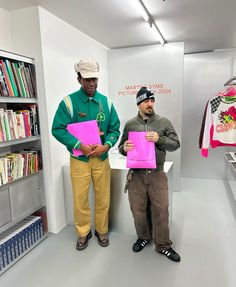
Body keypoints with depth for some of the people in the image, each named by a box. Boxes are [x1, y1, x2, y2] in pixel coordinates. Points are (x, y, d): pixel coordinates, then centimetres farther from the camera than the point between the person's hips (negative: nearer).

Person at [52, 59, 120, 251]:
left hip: (102, 158, 3)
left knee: (103, 198, 12)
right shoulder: (68, 102, -6)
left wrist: (106, 145, -15)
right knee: (80, 199, 8)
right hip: (79, 159, -2)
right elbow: (58, 129, -11)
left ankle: (101, 231, 36)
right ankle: (83, 233, 33)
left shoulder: (106, 102, 3)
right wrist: (80, 146, -21)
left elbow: (115, 129, 4)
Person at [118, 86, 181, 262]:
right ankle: (143, 237, 36)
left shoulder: (164, 122, 3)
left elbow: (176, 144, 0)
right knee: (138, 210, 10)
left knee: (161, 210, 5)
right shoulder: (129, 125, 5)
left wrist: (159, 139, -17)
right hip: (136, 175, 1)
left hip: (157, 175, -1)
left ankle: (163, 245, 26)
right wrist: (124, 148, -13)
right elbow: (121, 148, 11)